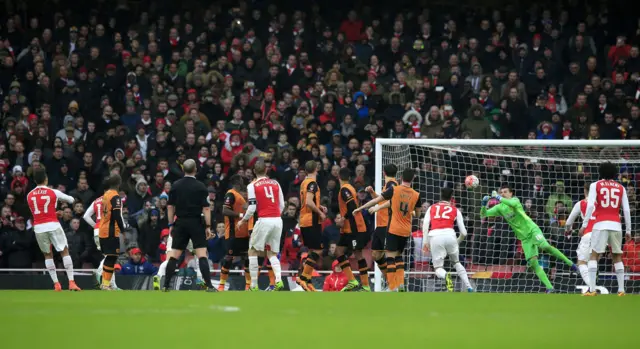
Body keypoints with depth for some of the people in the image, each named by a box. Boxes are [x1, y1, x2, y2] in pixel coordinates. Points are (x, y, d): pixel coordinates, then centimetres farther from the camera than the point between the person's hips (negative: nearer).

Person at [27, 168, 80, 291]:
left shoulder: (29, 195, 6)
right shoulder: (53, 192, -1)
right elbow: (71, 200, 11)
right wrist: (71, 199, 37)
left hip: (38, 227, 2)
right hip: (53, 225, -2)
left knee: (47, 254, 14)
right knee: (65, 252, 4)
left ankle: (56, 284, 7)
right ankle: (71, 282, -5)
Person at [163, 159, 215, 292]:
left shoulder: (176, 186, 3)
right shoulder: (200, 186, -6)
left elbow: (170, 206, 5)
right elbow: (206, 208, -9)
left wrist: (171, 225, 12)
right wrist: (208, 226, -5)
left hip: (181, 223, 3)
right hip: (196, 223, -3)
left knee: (174, 255, 8)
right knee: (202, 254, -5)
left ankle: (166, 285, 8)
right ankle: (209, 286, -13)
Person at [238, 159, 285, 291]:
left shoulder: (252, 186, -1)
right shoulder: (275, 183, 10)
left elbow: (252, 208, -5)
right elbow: (282, 205, 12)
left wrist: (243, 221, 10)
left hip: (264, 220, -4)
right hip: (278, 220, 4)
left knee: (252, 252, 9)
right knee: (272, 254, 14)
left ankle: (254, 286, 3)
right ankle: (279, 280, -10)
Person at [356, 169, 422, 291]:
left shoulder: (394, 190, -7)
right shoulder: (416, 195, 0)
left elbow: (377, 200, 0)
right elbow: (417, 214, 13)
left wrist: (360, 208, 11)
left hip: (394, 229, -4)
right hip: (406, 231, 4)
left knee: (390, 256, -3)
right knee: (398, 255, 20)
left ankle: (393, 287, -11)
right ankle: (400, 283, 9)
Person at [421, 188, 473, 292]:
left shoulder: (431, 208, 24)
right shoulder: (455, 210, 21)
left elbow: (425, 224, 5)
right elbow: (463, 233, 18)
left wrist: (425, 241, 2)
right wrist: (458, 242, 37)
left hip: (434, 236, -1)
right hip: (449, 234, 1)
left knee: (438, 268, 6)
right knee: (456, 262, 25)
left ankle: (446, 276, -31)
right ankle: (469, 287, 12)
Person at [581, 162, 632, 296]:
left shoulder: (595, 185, 6)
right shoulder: (621, 188, 13)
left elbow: (590, 205, -6)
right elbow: (626, 210, 8)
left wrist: (584, 224, -6)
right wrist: (628, 230, 13)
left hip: (601, 224, -2)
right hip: (616, 225, 2)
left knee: (594, 255, 1)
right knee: (617, 257, 13)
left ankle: (592, 289, -10)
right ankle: (621, 289, 7)